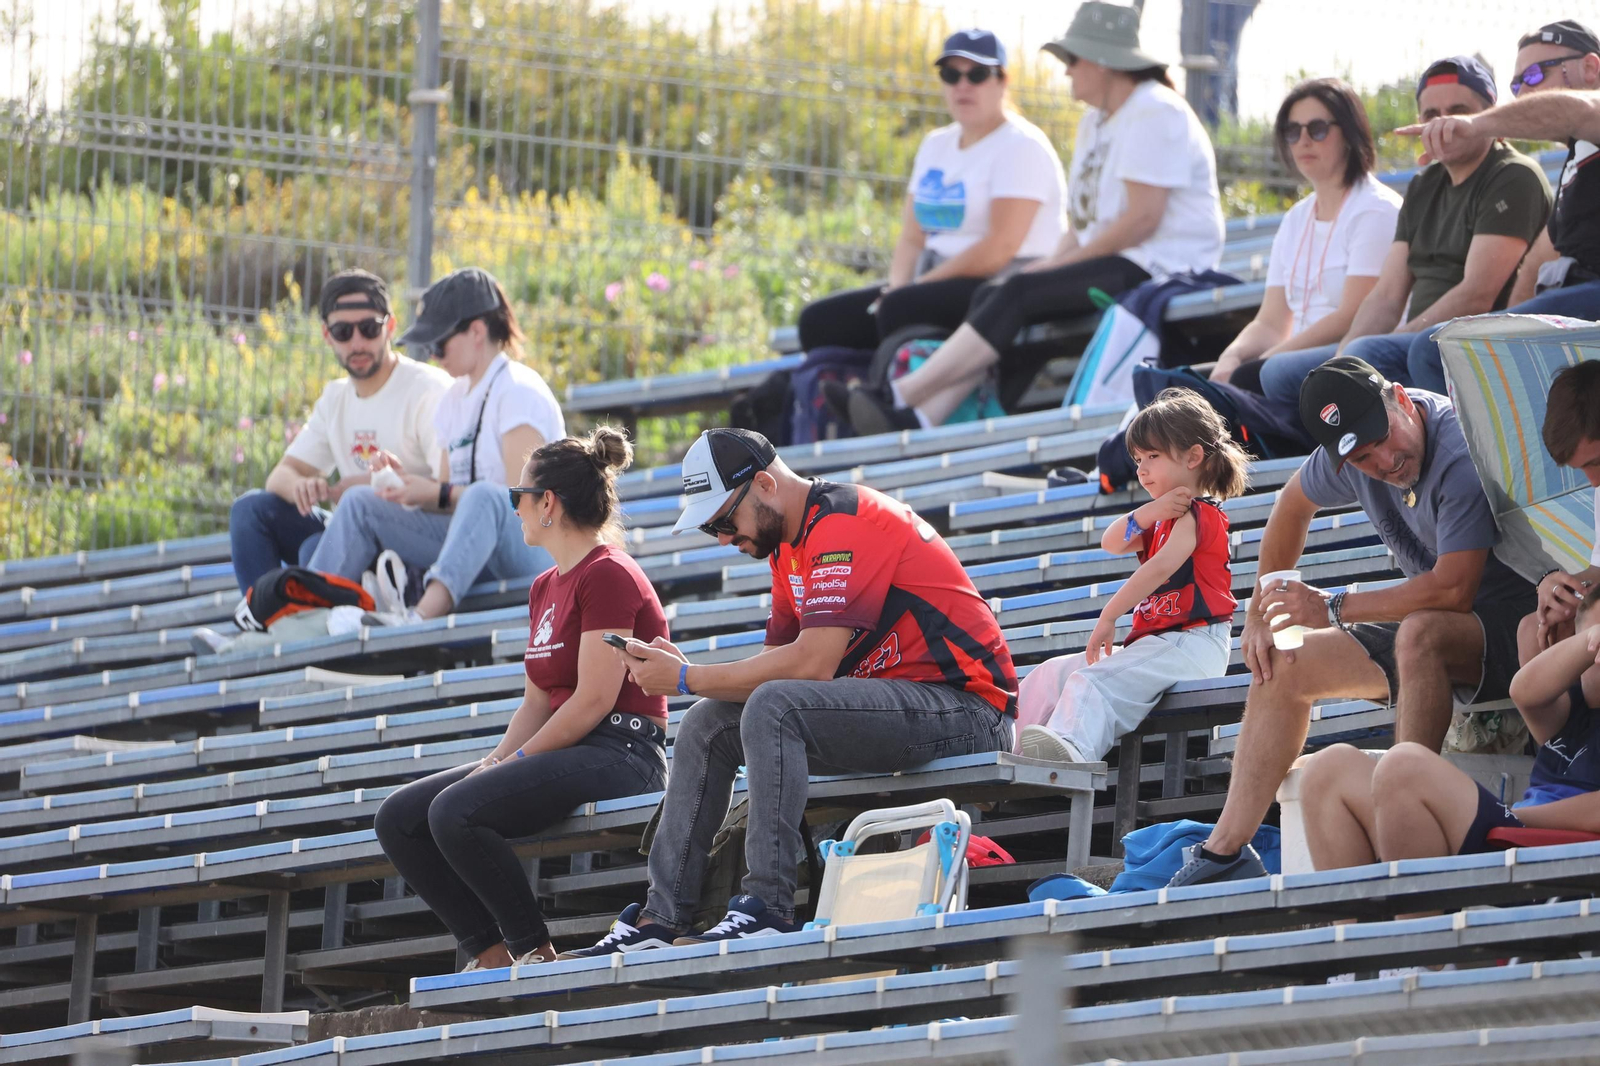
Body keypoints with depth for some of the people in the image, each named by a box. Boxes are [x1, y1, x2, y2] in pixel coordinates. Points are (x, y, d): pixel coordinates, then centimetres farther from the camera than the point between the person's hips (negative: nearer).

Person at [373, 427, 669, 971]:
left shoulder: (608, 575, -11)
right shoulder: (545, 587, 20)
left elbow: (594, 700, -17)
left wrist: (515, 761, -12)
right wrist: (495, 759, 0)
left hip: (617, 753, -10)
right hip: (564, 752, 10)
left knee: (456, 811, -30)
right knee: (398, 816, -3)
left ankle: (534, 951, -16)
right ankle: (489, 953, -7)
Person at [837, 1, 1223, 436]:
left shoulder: (1157, 113, -11)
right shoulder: (1095, 122, 22)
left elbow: (1142, 219, -18)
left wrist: (1062, 264, -14)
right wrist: (1057, 261, 0)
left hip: (1158, 267, -9)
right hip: (1117, 265, 9)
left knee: (1018, 295, -24)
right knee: (990, 298, -11)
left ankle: (903, 397, -29)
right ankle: (922, 419, -28)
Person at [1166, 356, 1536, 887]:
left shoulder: (1461, 455, -28)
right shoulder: (1352, 452, -3)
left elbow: (1453, 590, -31)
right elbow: (1294, 503, 19)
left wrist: (1333, 608, -21)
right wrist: (1261, 613, 18)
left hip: (1510, 624, -9)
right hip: (1433, 634, 9)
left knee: (1419, 634, -39)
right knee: (1281, 663, 5)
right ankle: (1226, 853, 5)